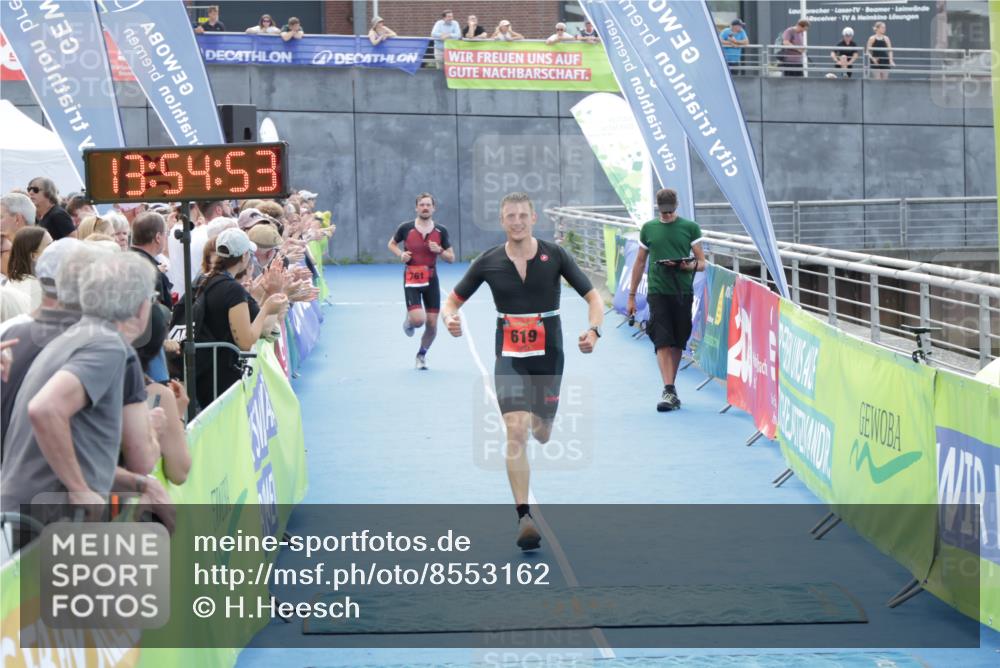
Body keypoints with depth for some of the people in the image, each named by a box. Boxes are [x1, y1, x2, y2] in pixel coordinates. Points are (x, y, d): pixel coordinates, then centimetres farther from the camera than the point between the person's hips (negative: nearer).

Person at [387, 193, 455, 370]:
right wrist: (401, 254, -8)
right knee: (418, 319, -19)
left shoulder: (441, 231, 1)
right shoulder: (406, 228, -4)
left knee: (432, 324, 2)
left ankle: (422, 355, 26)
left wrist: (439, 250, -15)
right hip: (411, 279, -3)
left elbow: (451, 258, 5)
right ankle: (408, 321, 20)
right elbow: (391, 244, 12)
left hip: (431, 279, 3)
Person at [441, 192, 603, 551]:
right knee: (516, 431, -18)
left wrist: (593, 330, -23)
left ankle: (536, 418, 54)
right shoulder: (488, 262, -3)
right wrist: (450, 319, -17)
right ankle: (524, 516, -16)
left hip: (548, 356, 1)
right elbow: (452, 301, 7)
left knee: (541, 434, 13)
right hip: (509, 357, -1)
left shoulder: (554, 255, -6)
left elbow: (593, 296, -3)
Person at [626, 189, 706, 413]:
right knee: (662, 343, -11)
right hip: (657, 291, 0)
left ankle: (671, 387, 22)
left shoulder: (690, 228, 4)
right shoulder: (648, 229, 9)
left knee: (677, 343, 8)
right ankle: (669, 391, -16)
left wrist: (687, 266, -17)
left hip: (682, 292, 0)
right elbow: (640, 263, 16)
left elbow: (701, 263, 6)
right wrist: (631, 296, 14)